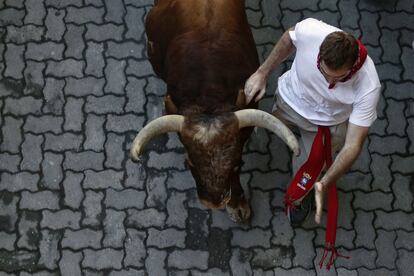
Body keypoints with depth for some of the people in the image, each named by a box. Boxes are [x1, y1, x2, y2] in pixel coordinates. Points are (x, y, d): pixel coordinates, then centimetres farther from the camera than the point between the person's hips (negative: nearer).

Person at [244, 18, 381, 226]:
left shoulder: (368, 87, -40)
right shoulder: (309, 31, -38)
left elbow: (353, 145, -35)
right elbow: (289, 39, -10)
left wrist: (324, 185, -45)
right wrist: (262, 73, -9)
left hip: (325, 123, -2)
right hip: (289, 101, 3)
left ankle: (301, 195, 43)